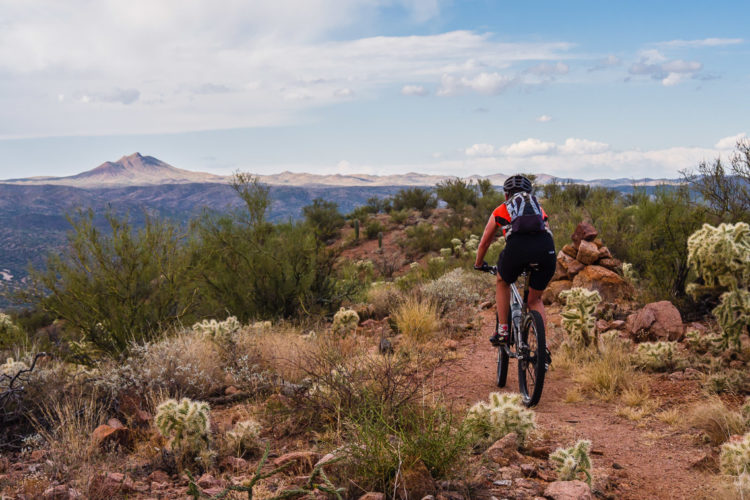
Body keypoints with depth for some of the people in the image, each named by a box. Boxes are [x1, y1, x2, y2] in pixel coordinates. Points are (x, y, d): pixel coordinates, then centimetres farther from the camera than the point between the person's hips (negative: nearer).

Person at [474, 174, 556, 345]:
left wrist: (479, 265, 59)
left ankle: (502, 331, 25)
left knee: (502, 283, 30)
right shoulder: (540, 209, 37)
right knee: (535, 300, 22)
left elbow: (484, 243, 41)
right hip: (546, 250, 2)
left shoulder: (500, 211, 31)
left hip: (517, 245, -2)